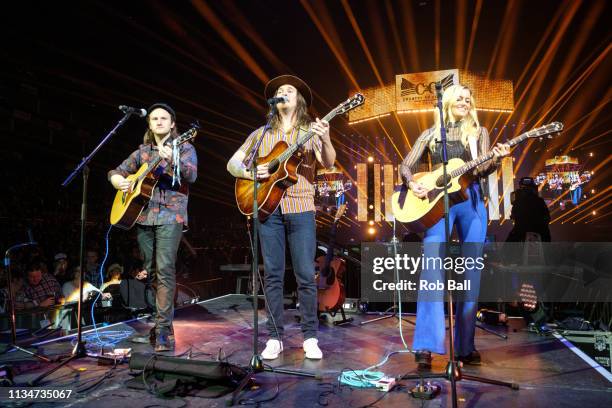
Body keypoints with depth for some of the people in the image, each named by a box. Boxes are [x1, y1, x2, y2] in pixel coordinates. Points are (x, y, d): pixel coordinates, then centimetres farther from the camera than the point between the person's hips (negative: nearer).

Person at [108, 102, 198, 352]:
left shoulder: (184, 148, 5)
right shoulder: (142, 152, 19)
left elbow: (191, 175, -12)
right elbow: (115, 172, 25)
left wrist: (172, 160, -29)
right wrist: (120, 182, 2)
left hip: (170, 216, -5)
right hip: (143, 216, 5)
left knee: (165, 270, -13)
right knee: (149, 272, 8)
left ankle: (164, 329, -11)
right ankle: (153, 326, 19)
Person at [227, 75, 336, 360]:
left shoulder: (311, 131, 8)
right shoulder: (261, 134, 16)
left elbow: (329, 163, -8)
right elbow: (232, 163, 16)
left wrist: (326, 141, -28)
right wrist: (249, 172, -6)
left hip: (301, 209, -2)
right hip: (268, 207, 2)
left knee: (306, 275, -2)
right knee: (273, 275, 5)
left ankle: (310, 337, 11)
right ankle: (275, 338, 14)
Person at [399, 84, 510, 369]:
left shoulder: (478, 132, 14)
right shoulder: (430, 134, 13)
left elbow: (483, 169, 1)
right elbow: (406, 166, 11)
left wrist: (496, 159, -21)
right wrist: (412, 183, -10)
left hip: (471, 200, 2)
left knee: (471, 272, 1)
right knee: (431, 267, -15)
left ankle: (465, 345, 11)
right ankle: (425, 346, -15)